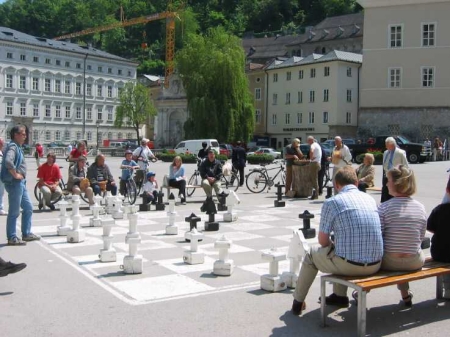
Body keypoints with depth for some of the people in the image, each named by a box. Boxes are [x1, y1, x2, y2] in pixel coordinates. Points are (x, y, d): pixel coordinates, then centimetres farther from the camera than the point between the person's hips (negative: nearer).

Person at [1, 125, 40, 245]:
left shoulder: (18, 147, 16)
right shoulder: (12, 147, -14)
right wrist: (15, 175, -23)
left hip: (21, 183, 10)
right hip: (14, 183, -10)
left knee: (28, 208, 16)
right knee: (14, 212, -3)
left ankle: (26, 234, 25)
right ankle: (12, 238, 4)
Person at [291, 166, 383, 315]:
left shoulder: (331, 202, -6)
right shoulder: (370, 199, 10)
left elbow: (323, 241, -1)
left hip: (349, 265, -5)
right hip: (375, 265, 5)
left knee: (312, 253, 23)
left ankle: (298, 301, 35)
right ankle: (340, 296, 44)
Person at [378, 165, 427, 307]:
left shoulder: (384, 207, -16)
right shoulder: (421, 207, -3)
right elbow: (421, 238, 5)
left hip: (389, 262, -4)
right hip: (415, 263, 4)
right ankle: (405, 295, 40)